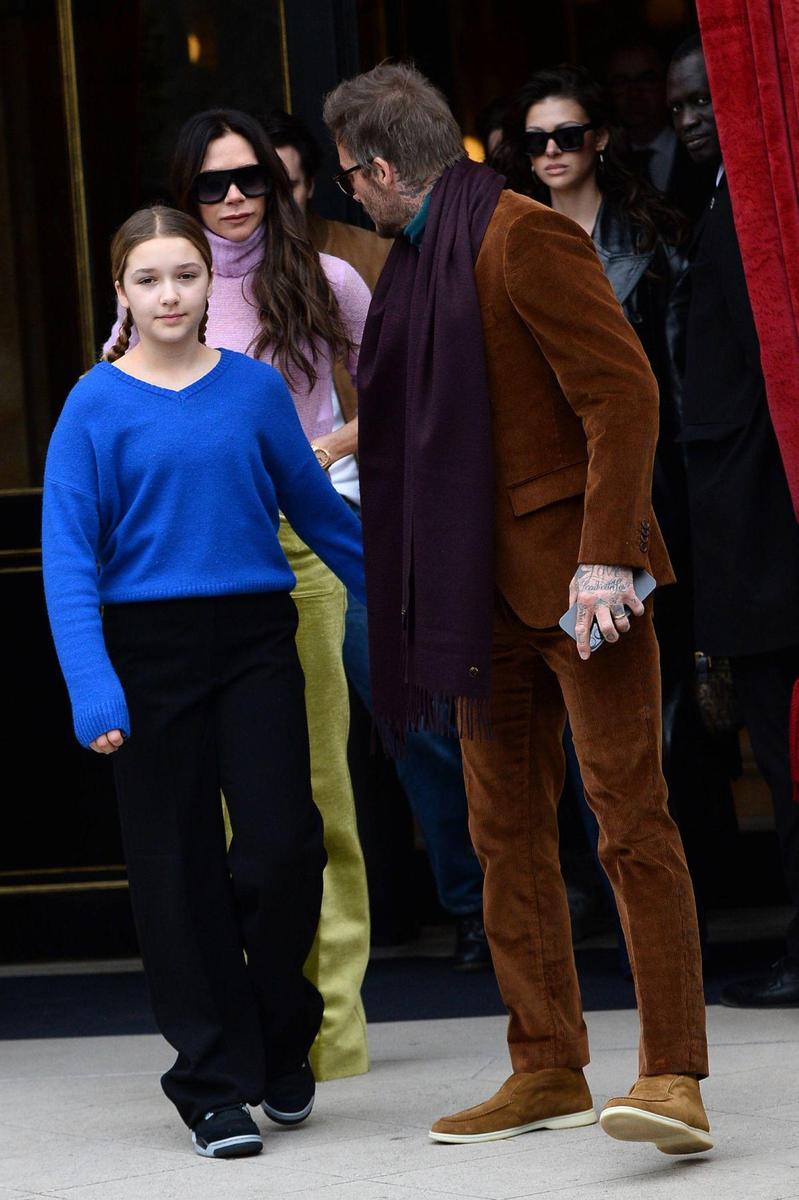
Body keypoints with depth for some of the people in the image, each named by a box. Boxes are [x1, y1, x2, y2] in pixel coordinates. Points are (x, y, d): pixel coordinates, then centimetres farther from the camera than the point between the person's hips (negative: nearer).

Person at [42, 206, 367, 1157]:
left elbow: (316, 509, 13)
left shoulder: (254, 388, 4)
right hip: (150, 645, -1)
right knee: (179, 866, 3)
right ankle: (215, 1084, 13)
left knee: (282, 844, -7)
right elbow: (68, 553, -6)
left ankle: (279, 1038, 19)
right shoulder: (98, 405, -3)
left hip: (256, 640, 1)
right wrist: (92, 686, -17)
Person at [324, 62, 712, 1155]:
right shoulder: (426, 257, 16)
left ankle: (674, 1079, -15)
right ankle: (548, 1072, 16)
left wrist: (605, 558, -23)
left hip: (576, 576, -9)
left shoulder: (523, 237, -12)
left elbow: (624, 393, -18)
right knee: (508, 830, 9)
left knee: (630, 818, -12)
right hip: (491, 591, 9)